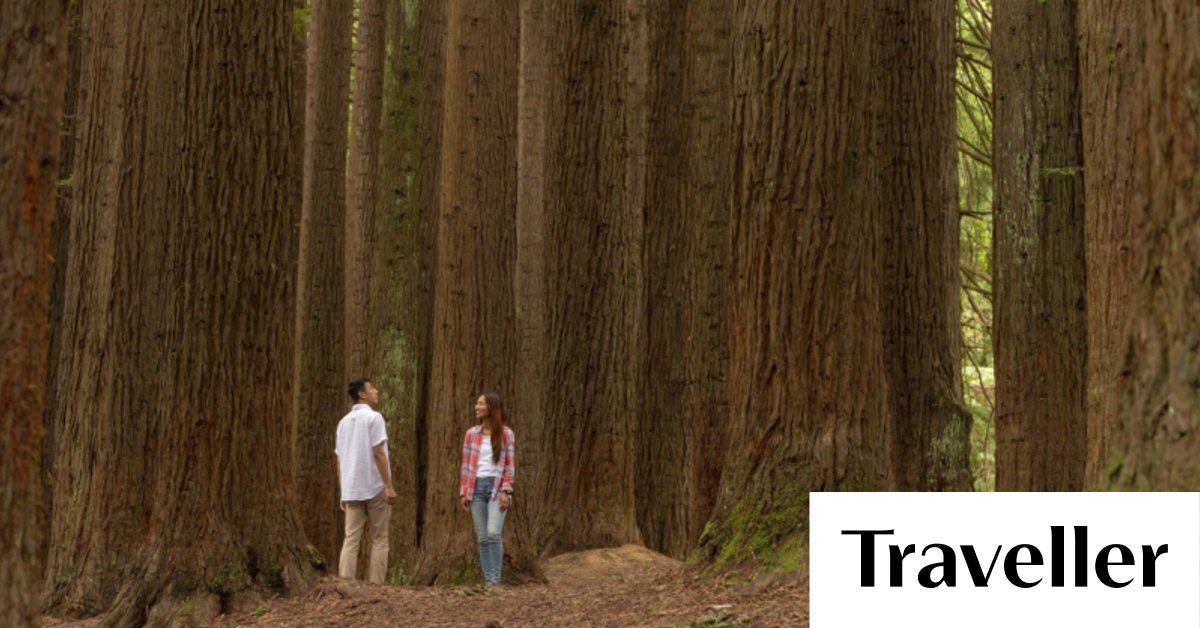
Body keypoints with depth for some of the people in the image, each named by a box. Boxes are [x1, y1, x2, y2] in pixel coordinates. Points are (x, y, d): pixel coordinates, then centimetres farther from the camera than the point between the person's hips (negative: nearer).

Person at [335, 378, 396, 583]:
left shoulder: (344, 422, 14)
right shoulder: (373, 418, -7)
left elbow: (340, 461, 14)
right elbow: (378, 453, -14)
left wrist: (344, 493, 19)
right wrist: (389, 486, -14)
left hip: (352, 490, 6)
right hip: (375, 488, -5)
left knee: (351, 539, 3)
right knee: (379, 539, 2)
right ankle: (375, 584, -2)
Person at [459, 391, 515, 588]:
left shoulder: (506, 434, 1)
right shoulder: (471, 434, 8)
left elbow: (510, 465, -1)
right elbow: (466, 465, 9)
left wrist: (506, 491, -10)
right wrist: (463, 492, 4)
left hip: (496, 487, -3)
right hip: (477, 487, 3)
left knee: (493, 533, -18)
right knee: (482, 538, 3)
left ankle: (495, 579, -10)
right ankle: (488, 581, 8)